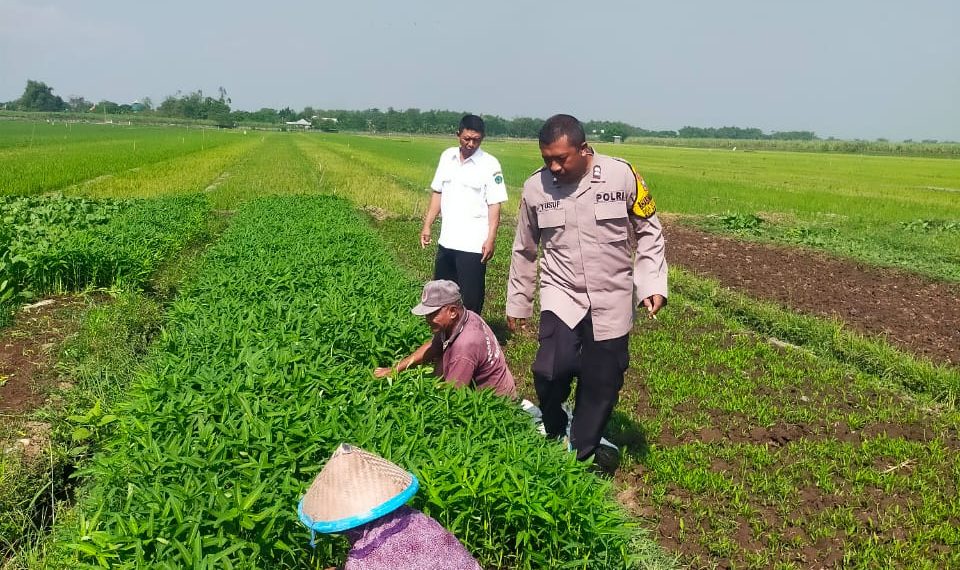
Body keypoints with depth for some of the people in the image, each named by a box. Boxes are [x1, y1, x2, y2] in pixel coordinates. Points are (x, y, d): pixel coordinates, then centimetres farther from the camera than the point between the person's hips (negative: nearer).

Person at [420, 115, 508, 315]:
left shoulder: (490, 164, -9)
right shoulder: (447, 157, 6)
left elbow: (494, 205, -10)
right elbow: (437, 193, 13)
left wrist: (491, 239, -16)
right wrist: (427, 225, 9)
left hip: (473, 244, -6)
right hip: (446, 240, 6)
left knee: (471, 297, 2)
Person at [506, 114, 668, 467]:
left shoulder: (623, 176, -10)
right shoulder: (535, 188, -4)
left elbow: (649, 233, 2)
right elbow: (525, 251, 9)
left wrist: (652, 284, -8)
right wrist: (517, 303, 14)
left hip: (612, 299, 0)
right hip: (561, 294, 0)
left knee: (601, 384, 4)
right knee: (552, 369, -20)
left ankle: (581, 457, 24)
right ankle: (553, 434, 10)